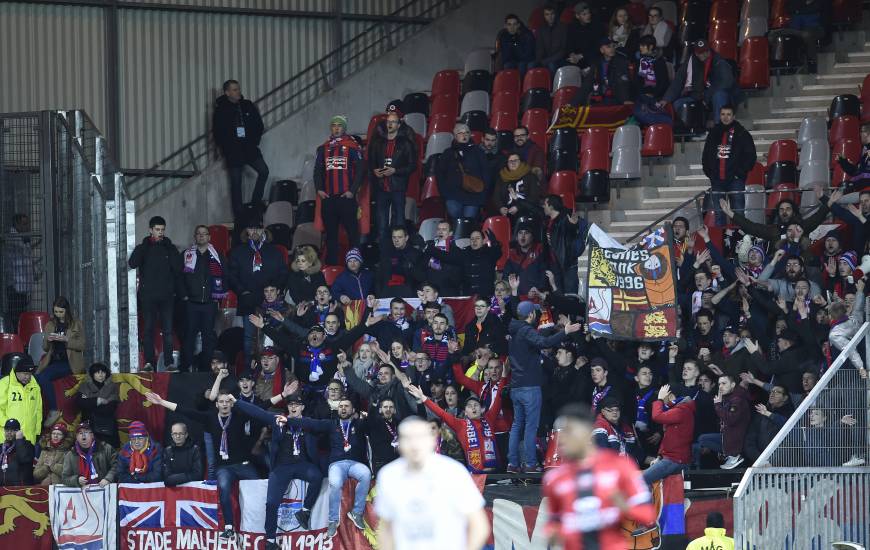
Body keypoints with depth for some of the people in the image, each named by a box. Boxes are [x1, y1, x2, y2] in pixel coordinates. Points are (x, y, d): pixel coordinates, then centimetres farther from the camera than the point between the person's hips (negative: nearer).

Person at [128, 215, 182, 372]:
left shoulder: (169, 248, 9)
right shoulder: (143, 248, 7)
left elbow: (178, 268, -2)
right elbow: (132, 264, -10)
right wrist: (145, 246, -14)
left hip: (167, 296, 1)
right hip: (148, 296, -1)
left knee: (168, 330, -2)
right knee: (148, 329, -2)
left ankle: (169, 362, -1)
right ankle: (149, 362, -2)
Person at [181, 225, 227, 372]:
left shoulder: (217, 256, 9)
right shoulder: (187, 255, 7)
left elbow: (225, 277, 9)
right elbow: (179, 277, 4)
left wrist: (219, 295, 0)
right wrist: (184, 295, -5)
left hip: (210, 303, 1)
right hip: (191, 303, -1)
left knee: (208, 336, 2)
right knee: (190, 334, -3)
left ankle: (206, 367, 6)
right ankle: (189, 366, 0)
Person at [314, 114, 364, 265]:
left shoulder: (352, 147, 0)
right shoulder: (323, 149, 13)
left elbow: (360, 170, -4)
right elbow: (317, 170, 15)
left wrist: (352, 191, -11)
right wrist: (319, 189, 1)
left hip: (346, 196, -4)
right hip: (328, 197, 4)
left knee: (352, 230, -5)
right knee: (330, 232, 7)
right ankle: (331, 262, 12)